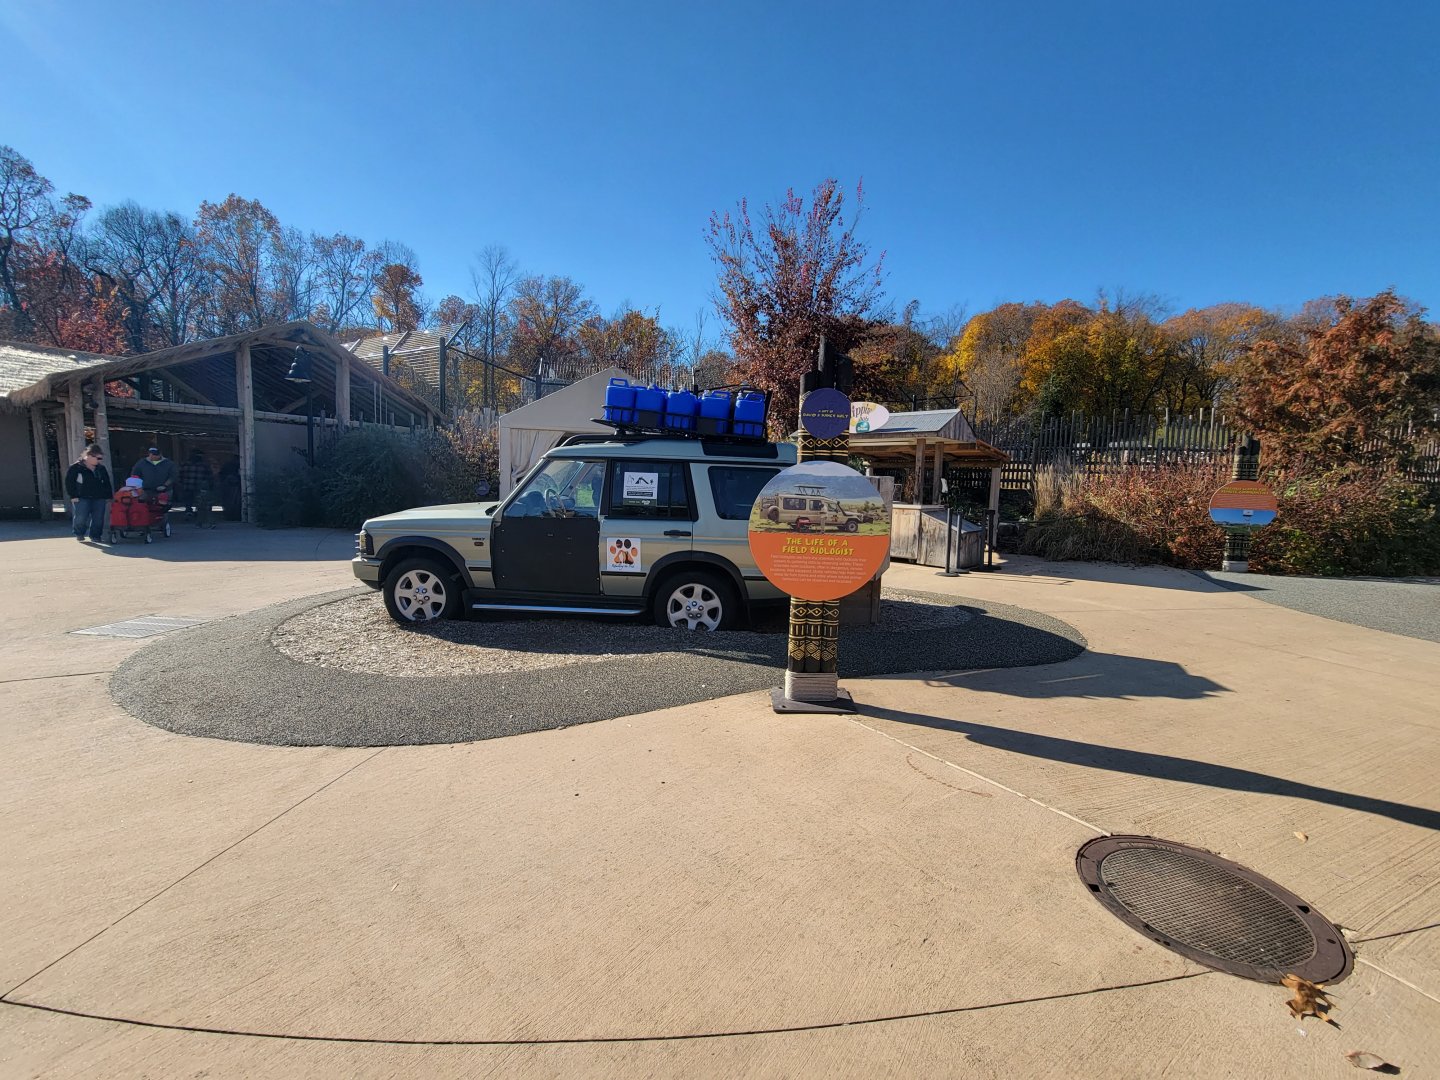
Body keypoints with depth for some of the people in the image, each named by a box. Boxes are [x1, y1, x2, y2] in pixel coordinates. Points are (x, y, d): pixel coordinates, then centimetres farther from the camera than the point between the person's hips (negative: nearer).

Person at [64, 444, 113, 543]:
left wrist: (108, 497, 9)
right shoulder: (76, 467, -3)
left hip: (99, 498, 4)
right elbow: (69, 482, -3)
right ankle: (79, 534, 15)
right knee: (80, 518, -8)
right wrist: (73, 496, -8)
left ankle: (95, 536, 13)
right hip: (82, 498, -4)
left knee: (98, 519, 1)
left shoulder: (101, 468, 11)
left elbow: (107, 484, 15)